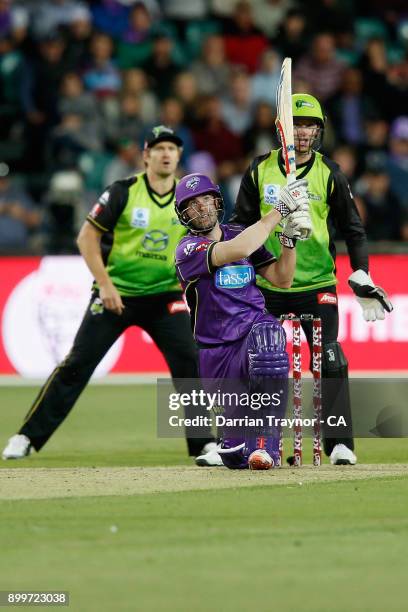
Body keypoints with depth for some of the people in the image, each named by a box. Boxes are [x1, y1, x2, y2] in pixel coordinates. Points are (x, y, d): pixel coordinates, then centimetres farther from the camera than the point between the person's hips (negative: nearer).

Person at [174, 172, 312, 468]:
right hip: (217, 352, -2)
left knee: (266, 333, -39)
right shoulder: (188, 249, -8)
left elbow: (282, 280, 4)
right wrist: (279, 210, -22)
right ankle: (230, 445, 32)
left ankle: (263, 441, -30)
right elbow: (238, 250, -26)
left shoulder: (241, 233, 9)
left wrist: (290, 237, -11)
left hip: (255, 331, 2)